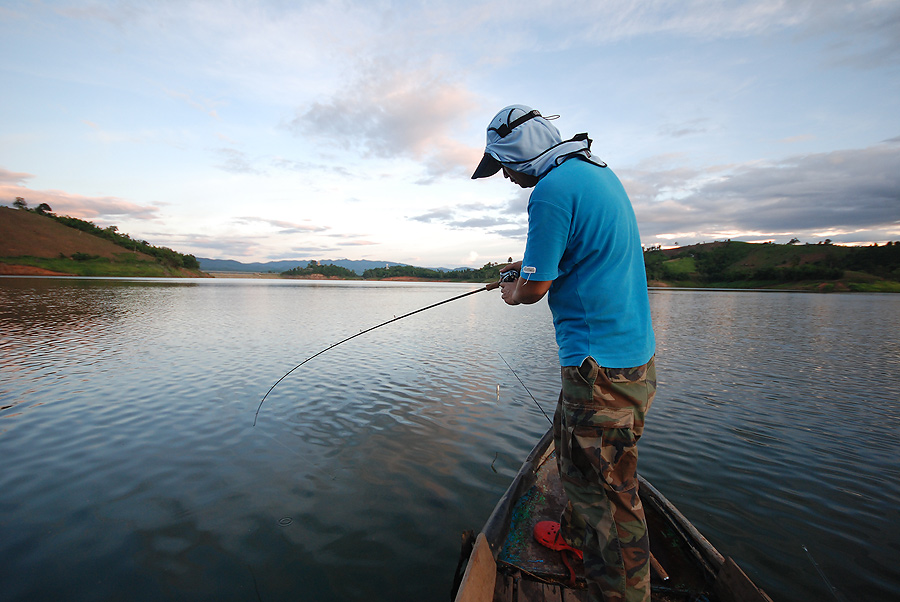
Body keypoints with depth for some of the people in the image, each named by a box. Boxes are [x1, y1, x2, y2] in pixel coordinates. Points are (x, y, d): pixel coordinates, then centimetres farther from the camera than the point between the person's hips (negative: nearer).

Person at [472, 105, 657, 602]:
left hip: (602, 366, -10)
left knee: (610, 486, 5)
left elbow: (535, 288, -16)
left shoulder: (551, 192, -19)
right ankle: (576, 533, 47)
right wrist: (535, 266, 20)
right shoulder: (600, 172, 13)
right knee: (572, 448, 25)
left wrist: (514, 294, 7)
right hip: (635, 351, 10)